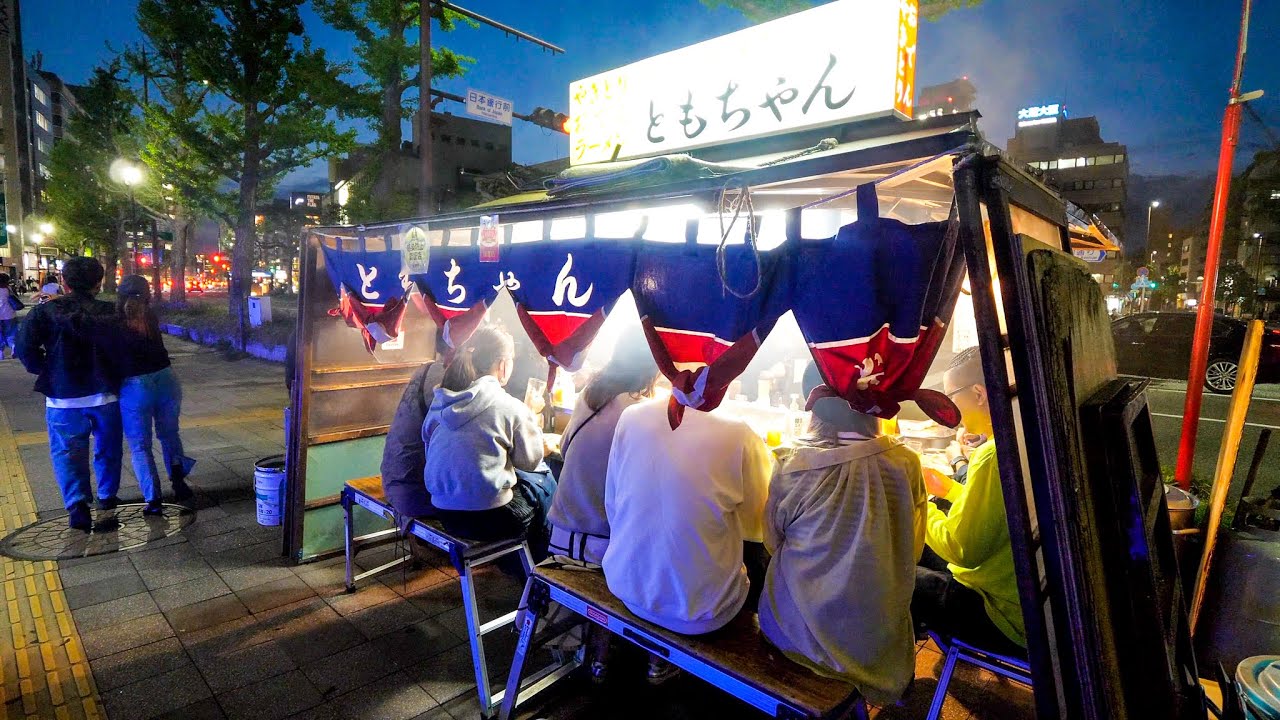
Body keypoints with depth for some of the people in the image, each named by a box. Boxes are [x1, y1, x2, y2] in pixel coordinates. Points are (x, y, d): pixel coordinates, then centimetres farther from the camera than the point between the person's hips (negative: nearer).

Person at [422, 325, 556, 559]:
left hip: (442, 511, 7)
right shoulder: (509, 407, -14)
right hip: (486, 519, -6)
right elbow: (530, 461, -3)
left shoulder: (440, 402, 1)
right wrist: (531, 420, 14)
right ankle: (532, 559, 35)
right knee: (543, 480, 19)